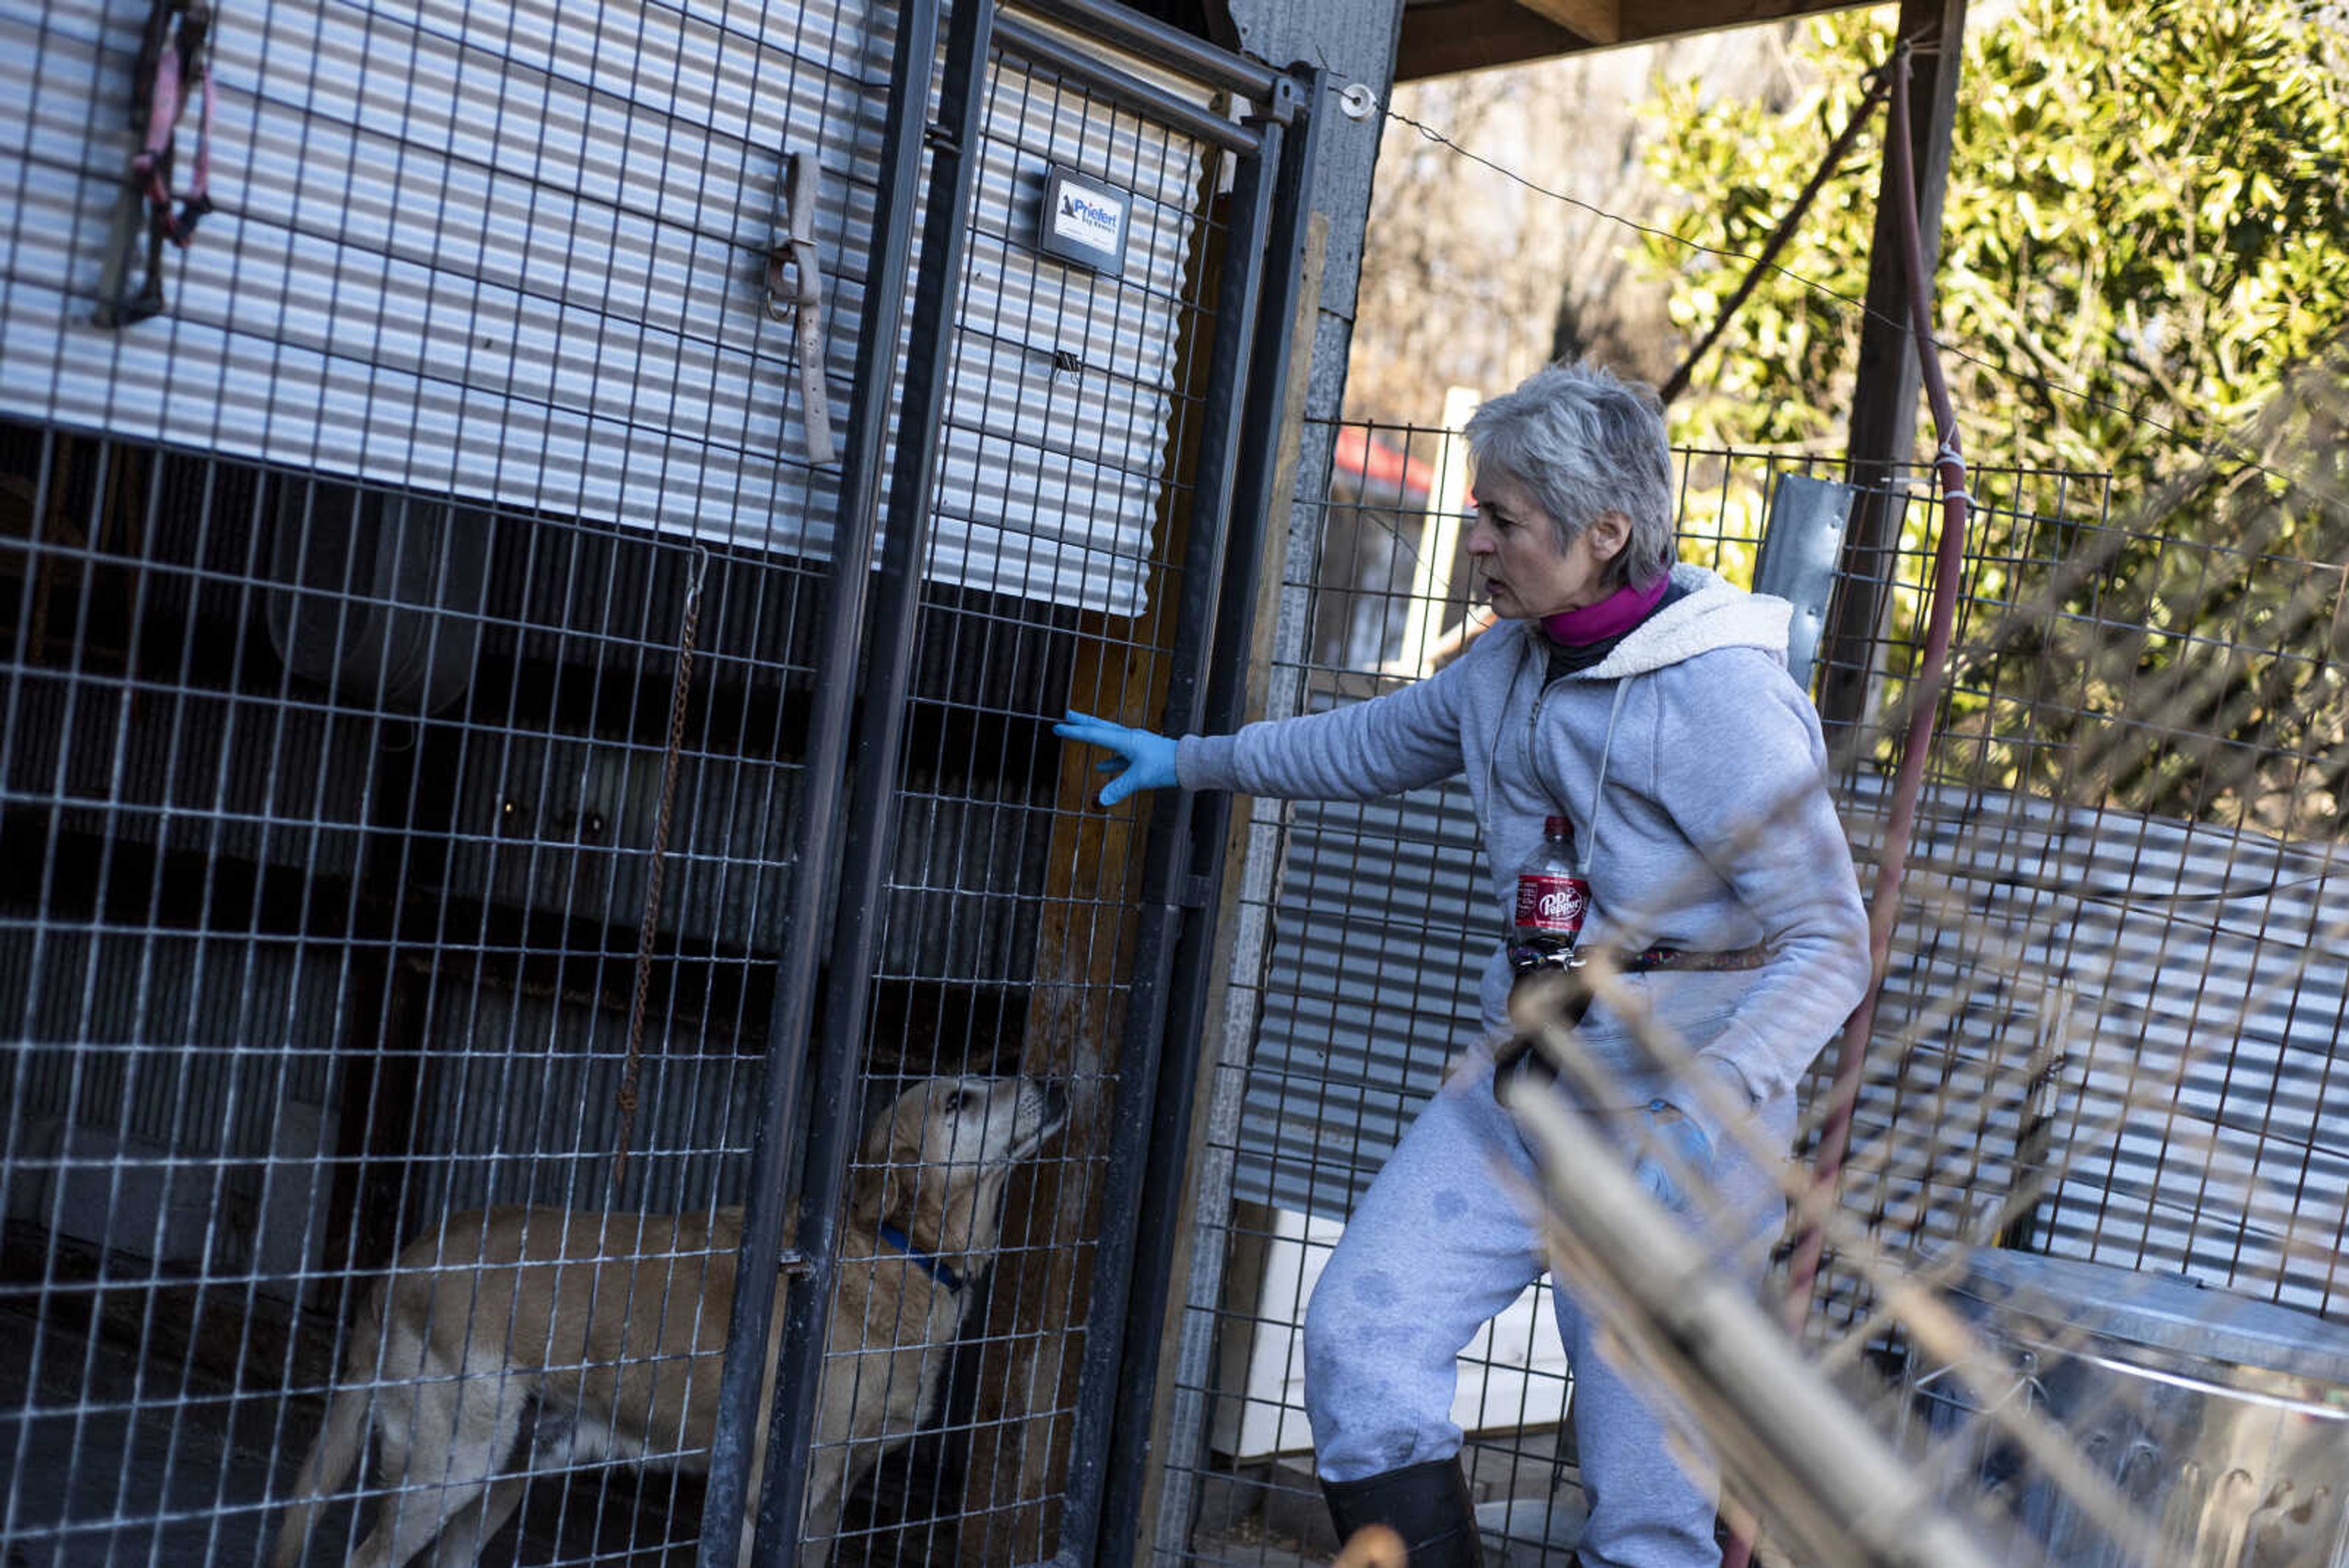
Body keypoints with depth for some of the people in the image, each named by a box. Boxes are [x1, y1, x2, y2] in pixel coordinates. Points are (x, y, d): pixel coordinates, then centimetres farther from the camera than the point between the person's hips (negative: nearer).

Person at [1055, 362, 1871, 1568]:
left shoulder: (1727, 698, -18)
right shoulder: (1509, 665, 7)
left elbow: (1829, 941, -17)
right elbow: (1374, 746, 26)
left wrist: (1713, 1101, -31)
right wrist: (1188, 761, 32)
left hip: (1673, 1106, -7)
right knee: (1360, 1330, -5)